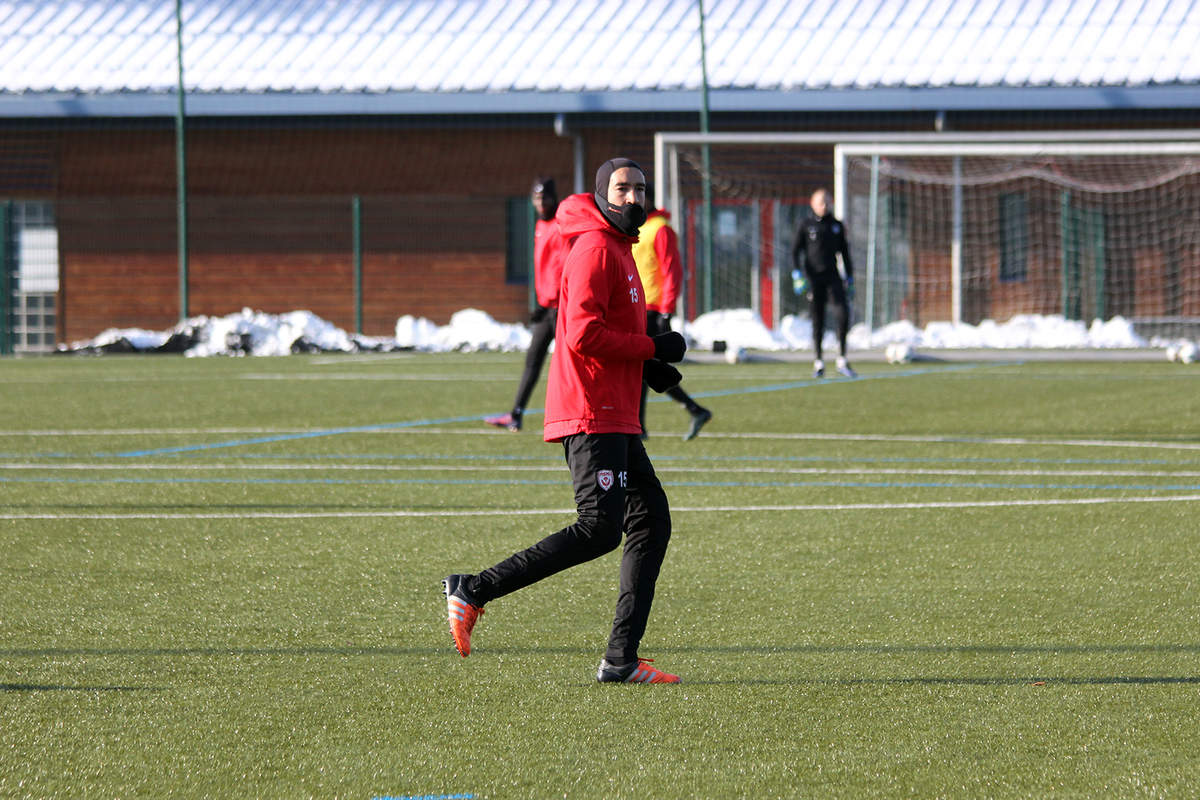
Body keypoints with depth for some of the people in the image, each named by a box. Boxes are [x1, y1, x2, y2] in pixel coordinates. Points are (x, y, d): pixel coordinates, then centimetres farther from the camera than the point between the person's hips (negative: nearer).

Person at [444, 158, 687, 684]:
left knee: (651, 521, 7)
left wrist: (646, 367, 12)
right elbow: (583, 335, -21)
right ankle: (474, 591, -12)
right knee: (599, 531, -16)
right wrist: (652, 348, -13)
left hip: (616, 420, 11)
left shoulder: (619, 251, 22)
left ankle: (622, 660, 6)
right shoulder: (595, 250, -11)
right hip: (592, 416, -11)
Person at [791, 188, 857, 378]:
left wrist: (850, 279, 13)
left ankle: (842, 361, -10)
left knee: (844, 312, -14)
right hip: (813, 276, -2)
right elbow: (796, 250, 3)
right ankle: (818, 363, 9)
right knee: (818, 319, -1)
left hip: (833, 275, 2)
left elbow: (844, 253, 16)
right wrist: (797, 275, -9)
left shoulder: (837, 225, 11)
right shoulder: (806, 224, 3)